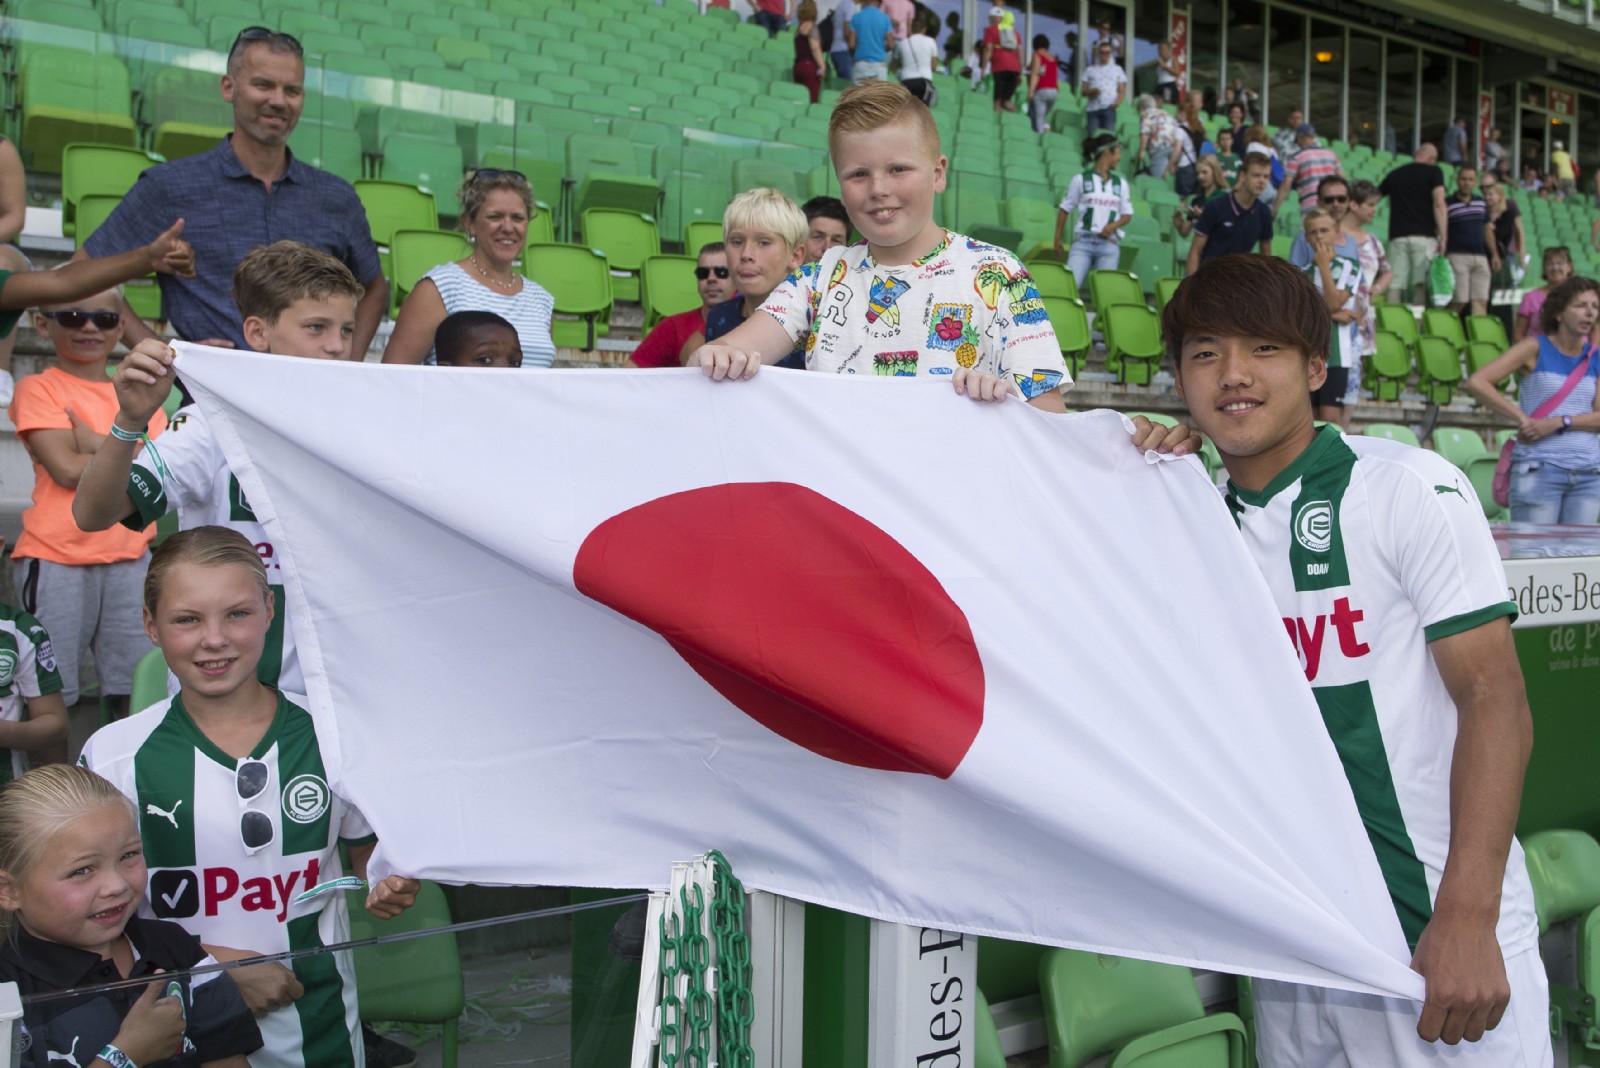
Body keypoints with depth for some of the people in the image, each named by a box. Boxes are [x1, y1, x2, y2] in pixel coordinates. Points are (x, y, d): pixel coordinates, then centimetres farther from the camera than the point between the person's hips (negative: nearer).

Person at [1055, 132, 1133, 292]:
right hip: (1083, 242, -3)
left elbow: (1127, 214, 14)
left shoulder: (1121, 183, 12)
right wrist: (1057, 238, 5)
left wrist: (1114, 225, -6)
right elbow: (1065, 209, 7)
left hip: (1109, 244, 3)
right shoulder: (1081, 179, 3)